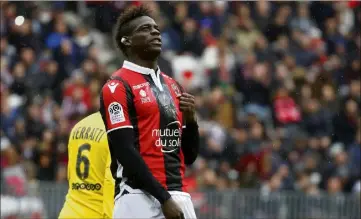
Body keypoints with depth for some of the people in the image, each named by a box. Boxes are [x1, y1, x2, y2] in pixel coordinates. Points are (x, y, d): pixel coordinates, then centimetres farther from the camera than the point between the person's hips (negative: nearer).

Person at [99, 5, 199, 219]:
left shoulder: (174, 87, 19)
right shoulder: (118, 87, -3)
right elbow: (125, 152, -12)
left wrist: (190, 119, 2)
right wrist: (163, 198, -17)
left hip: (179, 196, 7)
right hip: (140, 197, -7)